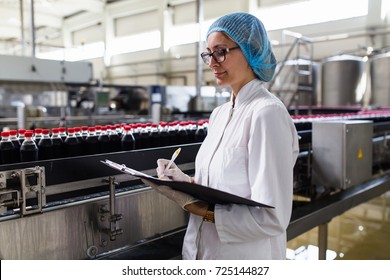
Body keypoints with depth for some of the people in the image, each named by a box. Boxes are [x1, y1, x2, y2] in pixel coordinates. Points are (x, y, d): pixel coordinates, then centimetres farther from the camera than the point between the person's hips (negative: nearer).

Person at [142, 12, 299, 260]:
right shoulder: (219, 114, 5)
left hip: (245, 257, -7)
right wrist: (186, 182, -4)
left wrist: (199, 209, -23)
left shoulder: (267, 113, -20)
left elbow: (272, 218, -23)